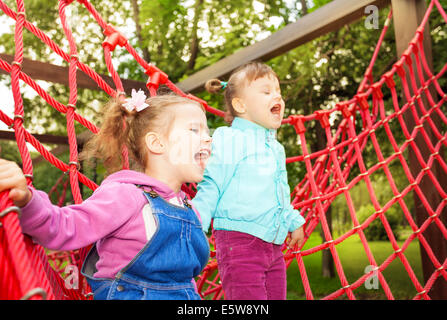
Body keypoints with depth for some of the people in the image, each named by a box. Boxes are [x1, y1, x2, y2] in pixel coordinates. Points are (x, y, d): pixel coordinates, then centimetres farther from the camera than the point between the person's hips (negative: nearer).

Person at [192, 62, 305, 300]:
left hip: (273, 248, 8)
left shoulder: (277, 148, 15)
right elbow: (210, 188, -9)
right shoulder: (227, 139, -8)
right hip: (239, 243, -8)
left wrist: (293, 221, 35)